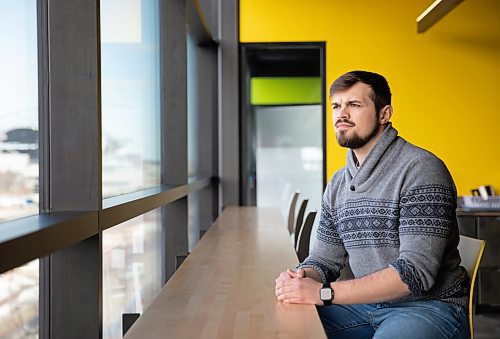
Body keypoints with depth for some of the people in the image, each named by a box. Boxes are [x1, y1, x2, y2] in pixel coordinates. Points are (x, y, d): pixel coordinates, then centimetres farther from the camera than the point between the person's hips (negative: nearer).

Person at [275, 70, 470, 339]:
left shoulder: (421, 169, -16)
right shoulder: (337, 185, 9)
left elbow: (416, 272, -23)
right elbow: (324, 259, 12)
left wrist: (323, 292, -27)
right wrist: (301, 278, -13)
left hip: (428, 306, -6)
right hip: (366, 306, 6)